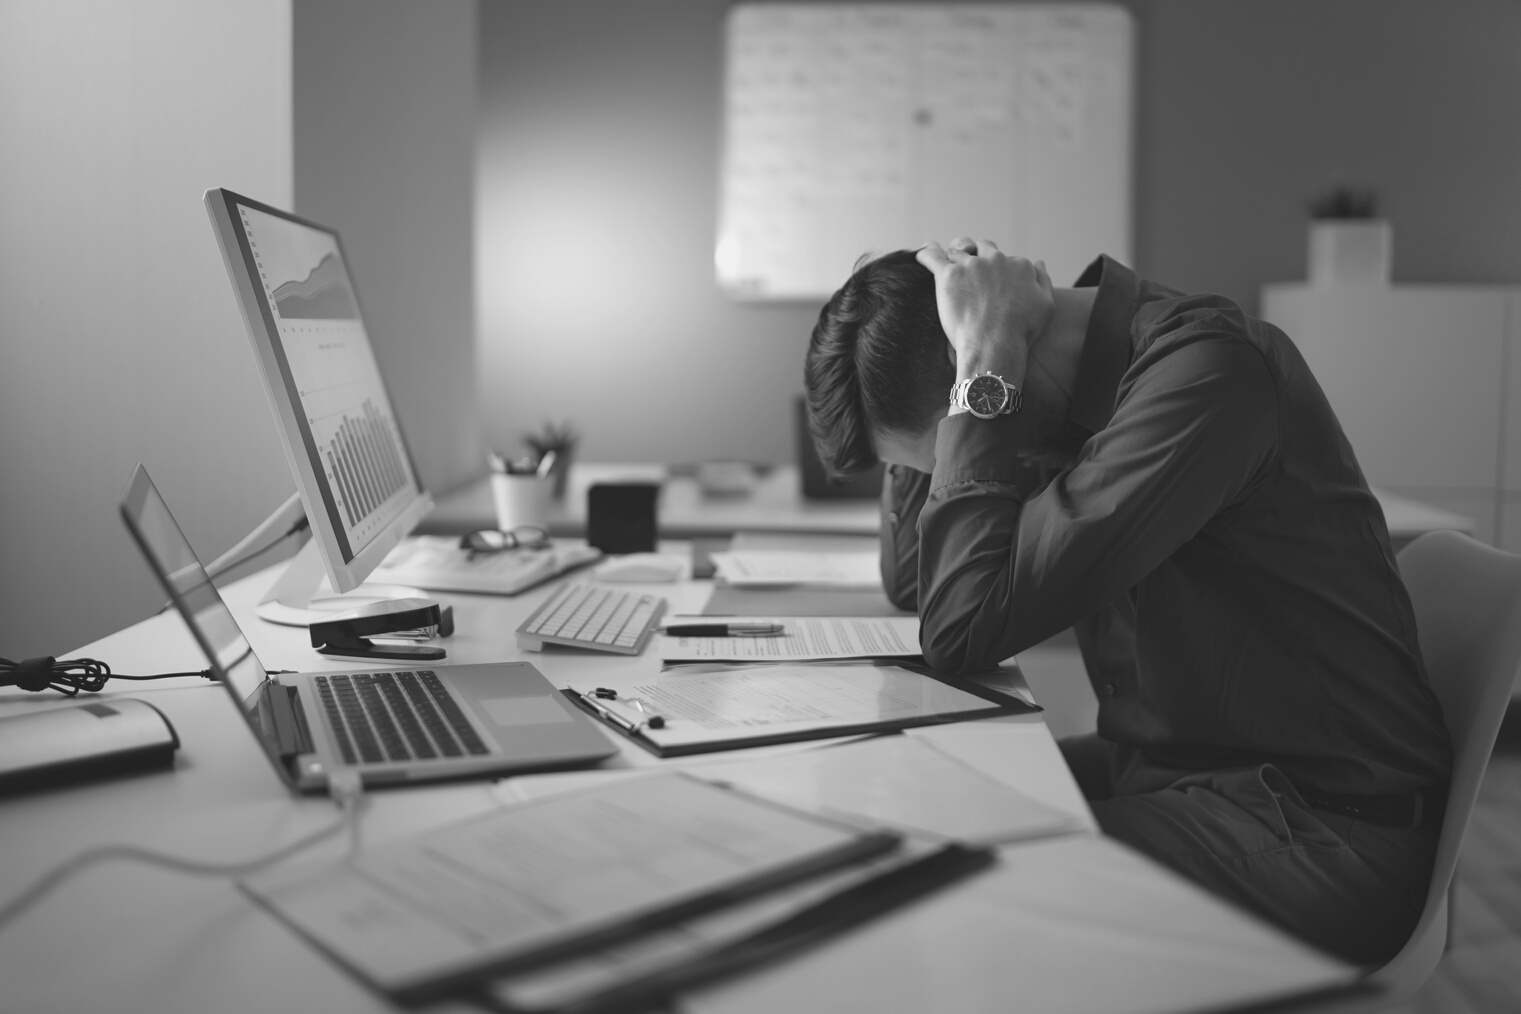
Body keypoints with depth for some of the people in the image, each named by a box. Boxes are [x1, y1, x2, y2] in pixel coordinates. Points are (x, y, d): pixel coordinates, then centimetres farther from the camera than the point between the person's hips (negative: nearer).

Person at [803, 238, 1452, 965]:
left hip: (1318, 830, -8)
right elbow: (911, 584, 8)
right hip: (1168, 768, 8)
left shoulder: (1205, 369, -23)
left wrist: (983, 370, -21)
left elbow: (963, 627, -27)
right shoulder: (1084, 374, 3)